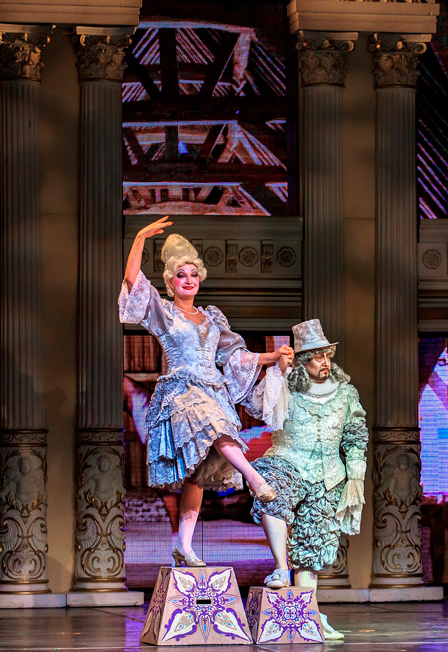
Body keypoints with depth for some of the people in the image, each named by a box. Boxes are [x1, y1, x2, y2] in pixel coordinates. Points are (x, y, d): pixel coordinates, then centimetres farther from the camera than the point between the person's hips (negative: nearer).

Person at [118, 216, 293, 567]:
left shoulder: (212, 317, 21)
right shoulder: (162, 312, 9)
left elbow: (235, 355, 21)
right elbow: (132, 279, -2)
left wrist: (272, 357, 9)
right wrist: (141, 238, -8)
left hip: (214, 391, 4)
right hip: (180, 390, -4)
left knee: (197, 472, -3)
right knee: (209, 421, -38)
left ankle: (184, 547, -3)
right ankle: (252, 475, -49)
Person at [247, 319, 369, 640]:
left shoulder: (345, 393, 10)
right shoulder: (286, 388, 1)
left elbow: (356, 439, 16)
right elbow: (257, 407, -16)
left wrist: (355, 479, 9)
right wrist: (278, 372, -21)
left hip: (327, 479, 3)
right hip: (288, 463, -3)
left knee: (312, 546, 4)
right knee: (273, 496, -37)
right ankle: (281, 569, -32)